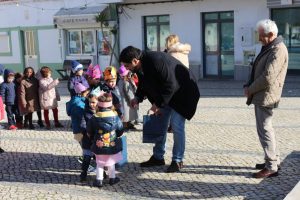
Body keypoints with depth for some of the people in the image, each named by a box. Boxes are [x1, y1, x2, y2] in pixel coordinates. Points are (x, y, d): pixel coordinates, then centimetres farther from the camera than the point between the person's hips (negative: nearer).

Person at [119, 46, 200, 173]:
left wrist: (158, 104, -25)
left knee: (177, 127, -7)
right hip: (163, 97, 9)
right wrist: (138, 98, -8)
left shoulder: (156, 61, -34)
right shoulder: (140, 67, -7)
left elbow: (171, 85, -31)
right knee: (160, 126, 11)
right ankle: (158, 157, 22)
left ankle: (178, 161, 5)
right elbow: (143, 84, 10)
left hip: (179, 94, -9)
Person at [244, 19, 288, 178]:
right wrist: (248, 86, 6)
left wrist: (250, 90, -12)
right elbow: (257, 71, 21)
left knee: (264, 130, -6)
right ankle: (274, 160, 29)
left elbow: (268, 77, -24)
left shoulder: (278, 50, -17)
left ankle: (271, 167, 1)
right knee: (265, 128, 17)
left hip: (266, 96, -10)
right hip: (260, 96, 10)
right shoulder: (268, 47, 15)